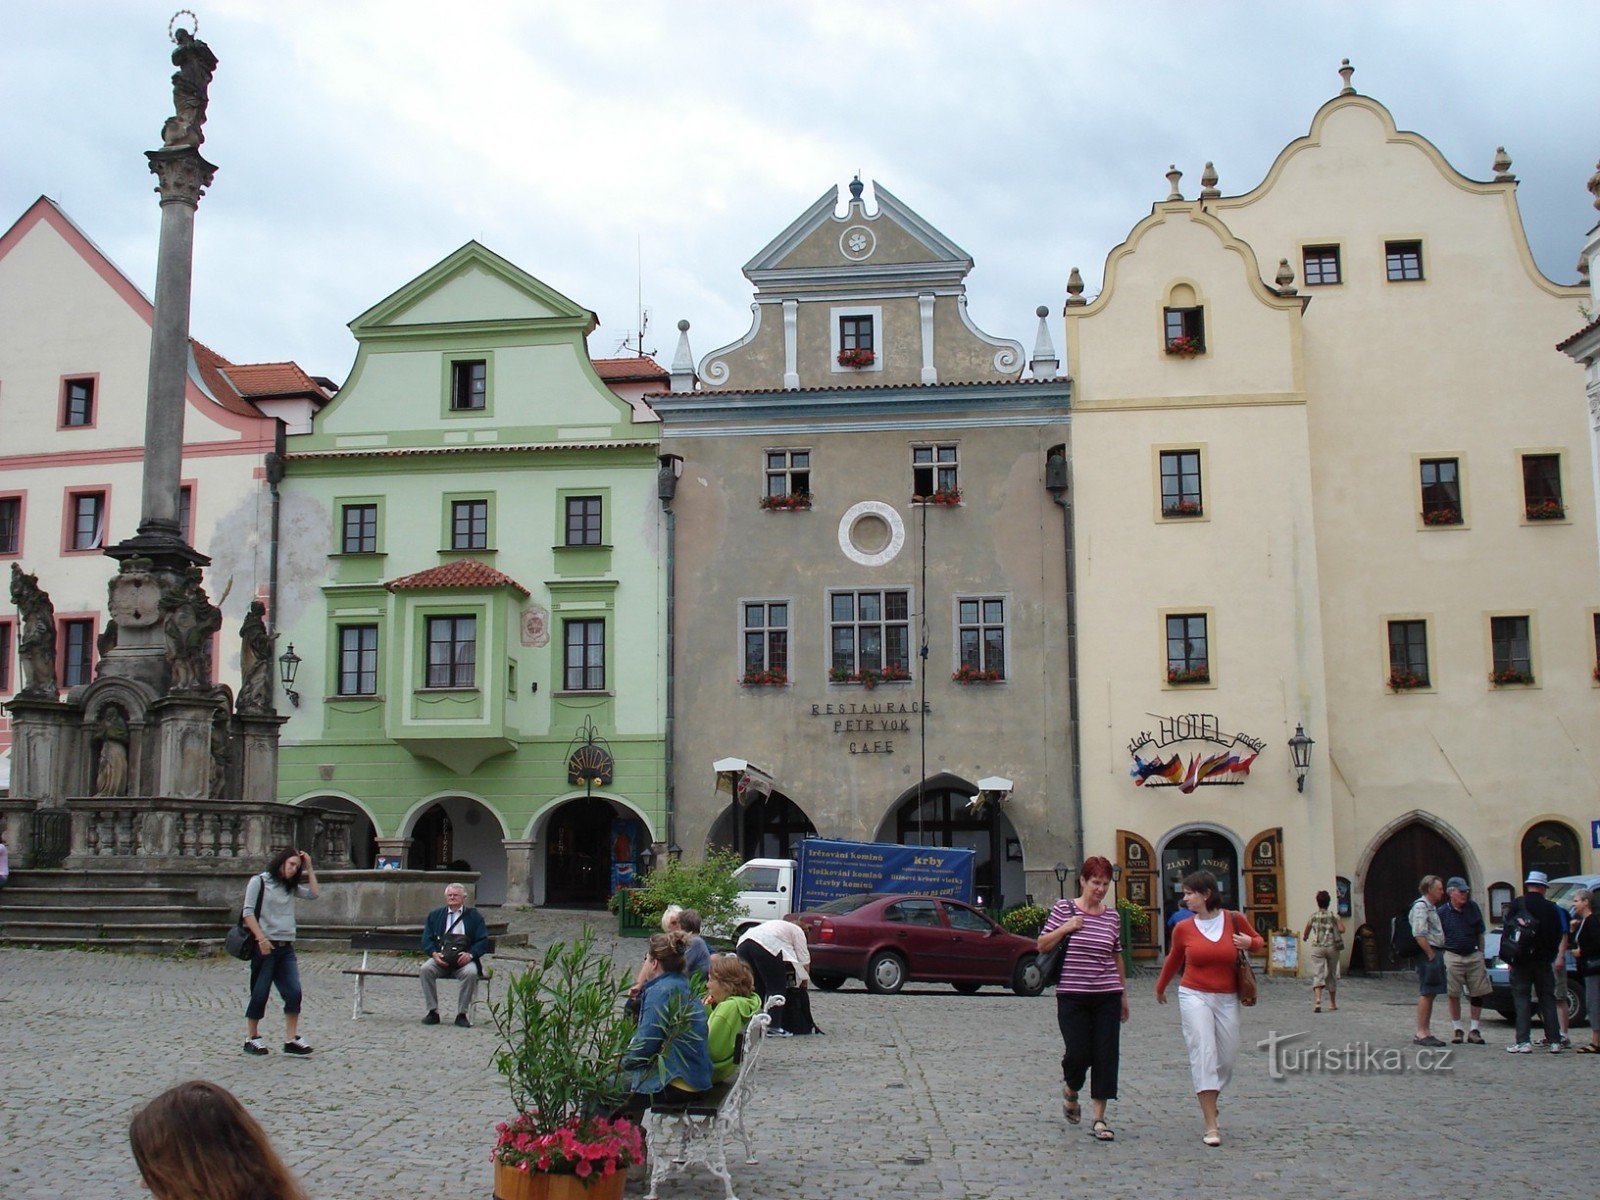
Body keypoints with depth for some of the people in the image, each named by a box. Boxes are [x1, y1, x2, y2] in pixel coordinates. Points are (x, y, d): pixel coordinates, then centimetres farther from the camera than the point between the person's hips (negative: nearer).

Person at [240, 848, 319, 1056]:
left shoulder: (290, 888, 18)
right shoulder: (259, 881, 0)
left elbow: (314, 894, 12)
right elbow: (248, 913, -7)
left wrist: (309, 867, 11)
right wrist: (261, 939, -17)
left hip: (286, 947, 6)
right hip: (264, 946, -6)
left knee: (294, 992, -5)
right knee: (260, 993, 2)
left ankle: (291, 1039, -2)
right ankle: (252, 1037, 16)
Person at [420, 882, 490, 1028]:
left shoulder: (474, 916, 14)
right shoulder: (435, 915, 20)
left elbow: (483, 941, 4)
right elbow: (426, 940, 11)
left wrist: (470, 954, -14)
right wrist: (434, 953, -10)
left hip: (464, 960, -2)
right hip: (440, 959, 2)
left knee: (471, 973, -34)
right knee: (425, 969, -29)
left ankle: (462, 1014, -22)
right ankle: (432, 1012, -19)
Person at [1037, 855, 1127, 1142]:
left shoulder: (1112, 916, 7)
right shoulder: (1064, 909, -1)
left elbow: (1117, 957, 16)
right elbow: (1042, 946, 2)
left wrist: (1124, 993, 17)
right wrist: (1065, 929, -13)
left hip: (1107, 997, 3)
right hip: (1072, 996, -3)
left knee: (1106, 1056, 0)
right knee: (1078, 1053, -5)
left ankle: (1099, 1119, 8)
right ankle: (1070, 1092, 29)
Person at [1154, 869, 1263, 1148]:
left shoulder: (1234, 920, -2)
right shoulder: (1184, 929, 1)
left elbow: (1258, 942, 15)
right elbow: (1174, 960, 18)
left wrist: (1249, 943, -9)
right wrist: (1160, 988, 32)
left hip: (1227, 999, 1)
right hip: (1194, 996, -1)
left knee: (1227, 1058, 8)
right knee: (1203, 1052, -14)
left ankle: (1207, 1098, 38)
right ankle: (1211, 1125, -13)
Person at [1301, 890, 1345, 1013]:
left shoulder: (1313, 916, 4)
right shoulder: (1333, 916, 2)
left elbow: (1305, 936, 12)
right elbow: (1342, 930, -9)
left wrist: (1304, 938, 36)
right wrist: (1339, 920, 10)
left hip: (1317, 948, -1)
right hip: (1332, 947, 1)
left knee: (1317, 974, -8)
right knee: (1332, 974, 15)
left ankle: (1317, 1000, -30)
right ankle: (1333, 1004, 25)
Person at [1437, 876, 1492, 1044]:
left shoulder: (1473, 907, 4)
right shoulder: (1442, 912, -2)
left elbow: (1480, 934, 12)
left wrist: (1481, 953, 8)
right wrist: (1440, 959, -3)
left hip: (1474, 956, 2)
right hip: (1452, 957, -2)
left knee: (1477, 993, 3)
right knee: (1453, 995, 0)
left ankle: (1474, 1030, 13)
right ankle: (1457, 1029, 12)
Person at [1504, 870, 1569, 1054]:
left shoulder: (1517, 904, -4)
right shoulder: (1551, 908, 3)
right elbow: (1560, 936, 5)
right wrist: (1560, 957, 16)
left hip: (1521, 961, -2)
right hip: (1544, 961, 2)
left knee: (1522, 999, 0)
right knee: (1548, 999, 10)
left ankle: (1523, 1041, -7)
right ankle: (1554, 1041, 7)